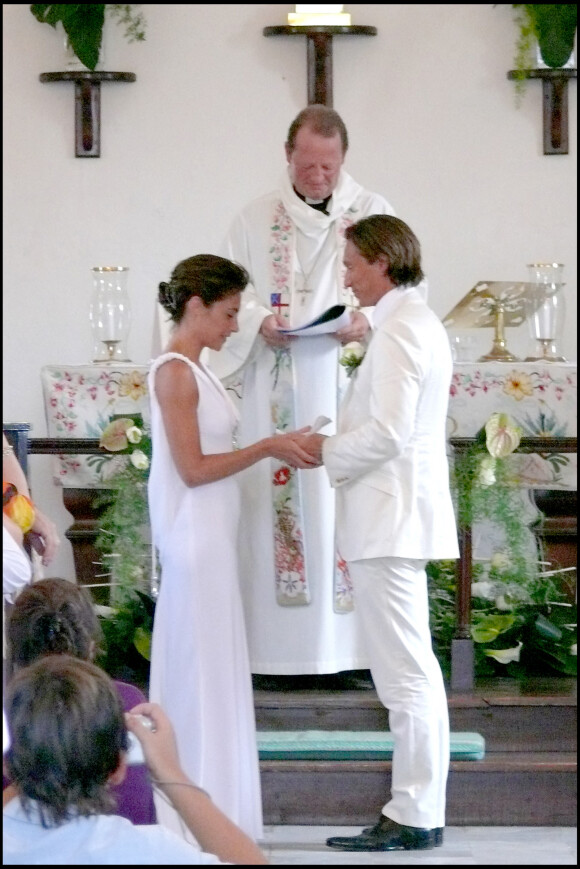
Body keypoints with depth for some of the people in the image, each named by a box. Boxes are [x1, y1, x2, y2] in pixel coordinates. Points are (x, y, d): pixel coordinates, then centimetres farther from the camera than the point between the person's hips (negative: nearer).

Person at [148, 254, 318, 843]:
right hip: (195, 541, -10)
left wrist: (274, 450, 11)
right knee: (203, 665, -5)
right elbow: (193, 468, -18)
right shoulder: (175, 372, -15)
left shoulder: (190, 371, 14)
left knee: (205, 665, 12)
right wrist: (266, 448, -13)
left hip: (208, 538, 10)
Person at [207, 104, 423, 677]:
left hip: (349, 381, -1)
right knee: (277, 500, -2)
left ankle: (348, 646, 0)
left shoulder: (373, 213, 7)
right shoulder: (254, 220, 10)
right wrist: (259, 321, -12)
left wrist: (368, 318, -17)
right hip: (276, 388, 1)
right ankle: (278, 647, 0)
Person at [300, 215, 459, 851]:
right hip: (402, 516, 11)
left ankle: (413, 816, -4)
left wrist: (327, 449, -6)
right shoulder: (420, 322, 17)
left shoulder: (397, 331, -15)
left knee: (404, 674, -7)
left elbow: (386, 433, -21)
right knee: (414, 672, 12)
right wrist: (338, 448, 15)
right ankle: (421, 811, 17)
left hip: (389, 520, -11)